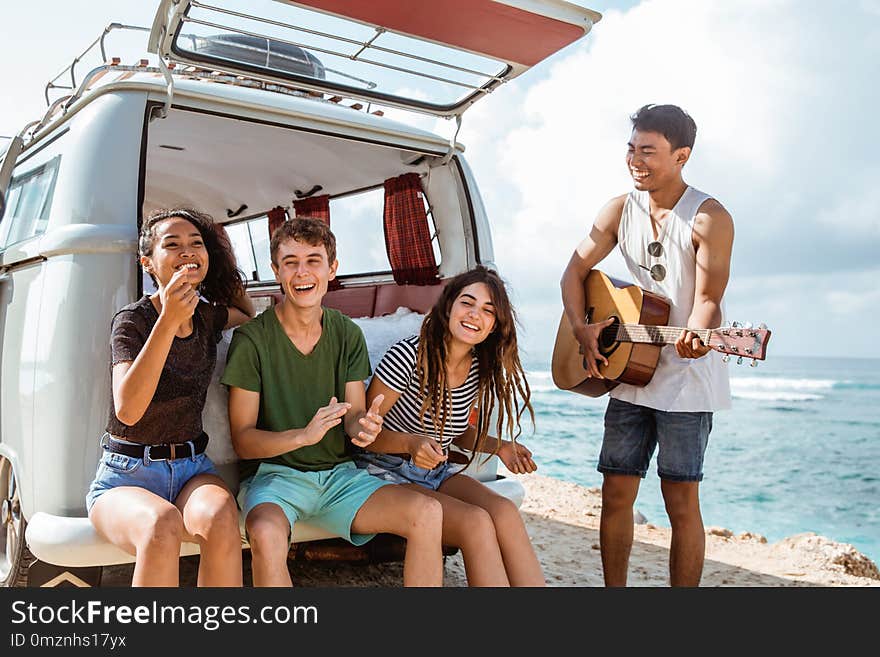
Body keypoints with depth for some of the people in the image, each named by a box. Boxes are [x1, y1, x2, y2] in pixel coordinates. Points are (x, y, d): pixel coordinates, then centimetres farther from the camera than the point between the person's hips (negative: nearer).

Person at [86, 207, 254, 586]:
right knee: (162, 526, -38)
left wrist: (227, 271, 16)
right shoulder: (133, 320, -8)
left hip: (192, 469, 4)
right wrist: (168, 321, -29)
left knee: (220, 519, -33)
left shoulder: (208, 316, 7)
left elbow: (251, 318, 32)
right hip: (126, 477, -3)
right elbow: (128, 410, -23)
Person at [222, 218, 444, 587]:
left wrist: (363, 425, -21)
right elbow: (242, 439, -9)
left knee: (427, 513, -19)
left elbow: (353, 415, 5)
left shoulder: (348, 335, 5)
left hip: (338, 474, 4)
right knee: (266, 533, -38)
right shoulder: (251, 339, -9)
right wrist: (304, 435, -27)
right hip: (273, 472, -3)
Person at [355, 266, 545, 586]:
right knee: (476, 522, -29)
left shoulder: (480, 369, 1)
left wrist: (499, 447, -1)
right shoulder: (409, 355, -19)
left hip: (438, 473, 6)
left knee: (505, 512, -25)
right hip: (388, 473, -5)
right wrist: (411, 442, -32)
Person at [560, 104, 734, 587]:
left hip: (686, 378, -5)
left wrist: (695, 335, -38)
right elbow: (575, 272, 8)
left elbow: (708, 298, -15)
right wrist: (581, 329, -7)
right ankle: (614, 586, 23)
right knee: (616, 493, 8)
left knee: (681, 502, -1)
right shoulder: (620, 210, 5)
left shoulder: (710, 219, -10)